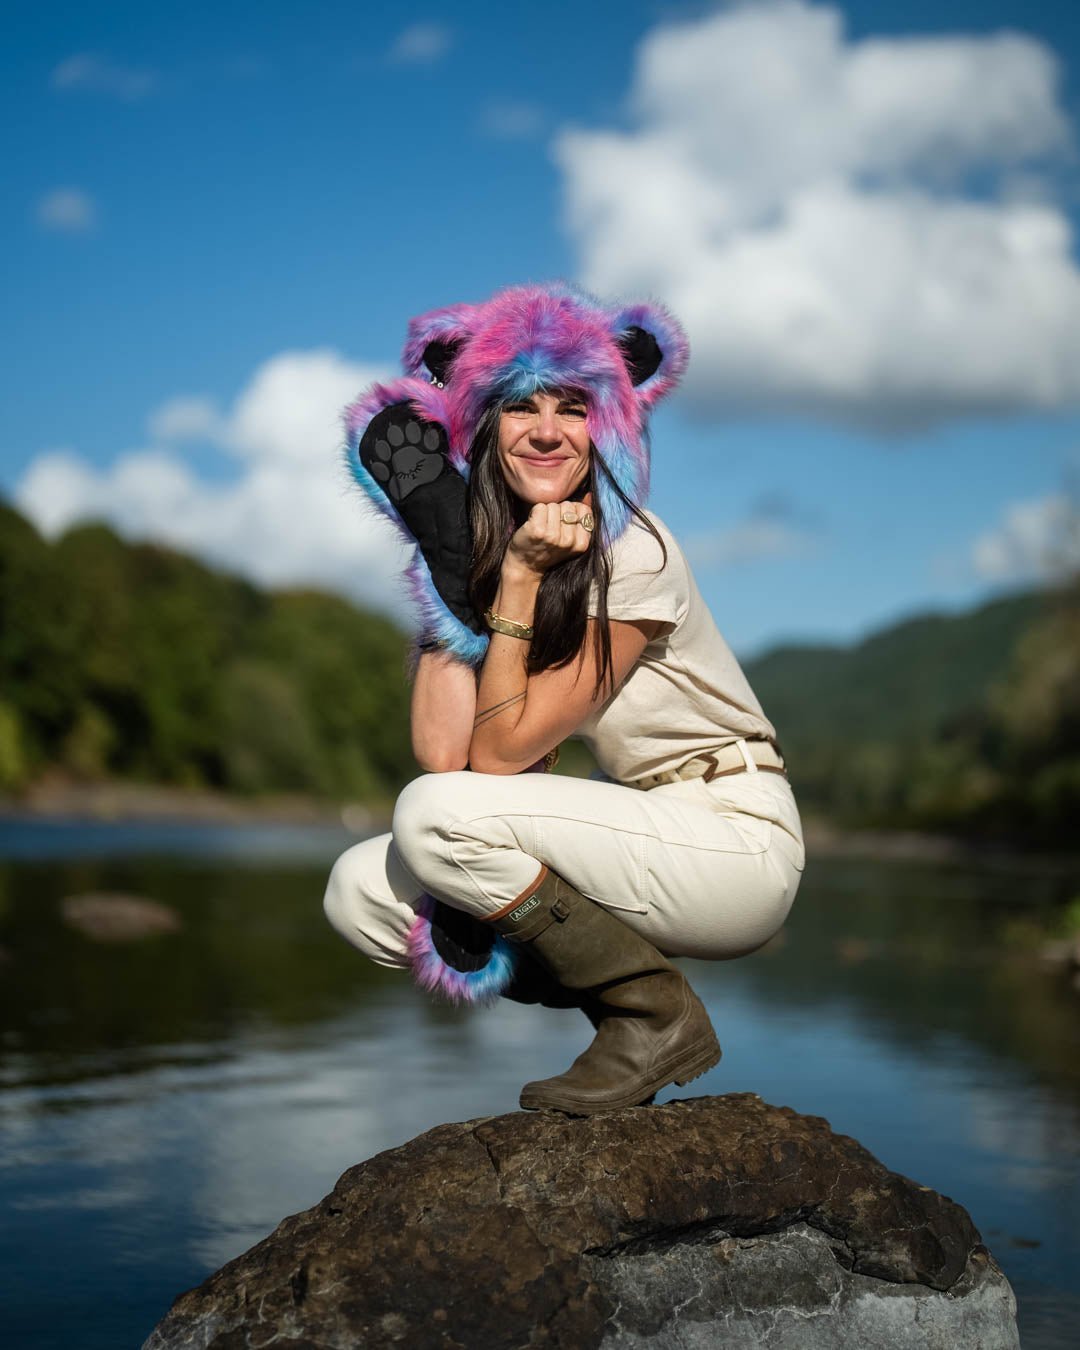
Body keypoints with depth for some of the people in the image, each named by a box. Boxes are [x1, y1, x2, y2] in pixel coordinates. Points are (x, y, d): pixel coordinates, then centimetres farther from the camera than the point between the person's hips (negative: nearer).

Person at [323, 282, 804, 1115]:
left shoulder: (634, 555, -17)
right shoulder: (477, 549, 3)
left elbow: (500, 754, -19)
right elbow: (443, 754, -12)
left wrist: (521, 576, -19)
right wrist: (449, 573, -13)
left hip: (737, 842, -7)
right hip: (640, 839, 7)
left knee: (437, 813, -24)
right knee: (362, 892, -5)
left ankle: (658, 1016, -7)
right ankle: (623, 1004, 6)